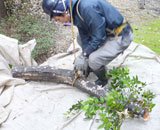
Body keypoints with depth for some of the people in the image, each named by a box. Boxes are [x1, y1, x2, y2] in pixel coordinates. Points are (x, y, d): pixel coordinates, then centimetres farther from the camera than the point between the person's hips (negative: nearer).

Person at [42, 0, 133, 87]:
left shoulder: (87, 8, -29)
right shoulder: (75, 10, 0)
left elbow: (98, 37, -25)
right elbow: (85, 36, 4)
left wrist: (84, 56, -16)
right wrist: (85, 57, -2)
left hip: (120, 37, -9)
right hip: (107, 33, 9)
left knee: (93, 60, -23)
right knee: (80, 38, 13)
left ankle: (103, 80, 8)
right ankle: (92, 66, 24)